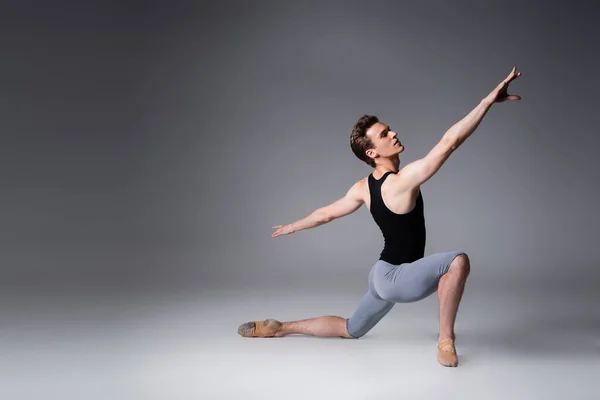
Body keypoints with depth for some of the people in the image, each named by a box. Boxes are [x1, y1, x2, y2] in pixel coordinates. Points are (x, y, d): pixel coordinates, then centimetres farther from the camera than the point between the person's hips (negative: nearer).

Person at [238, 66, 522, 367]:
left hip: (383, 276, 9)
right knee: (458, 261, -28)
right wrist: (489, 100, -26)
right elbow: (448, 143, -27)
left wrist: (291, 227, 30)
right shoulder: (404, 181, -22)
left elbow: (325, 214, 13)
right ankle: (445, 341, -16)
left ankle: (278, 328, 34)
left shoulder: (363, 188, 2)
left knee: (349, 330, 28)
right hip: (394, 278, -9)